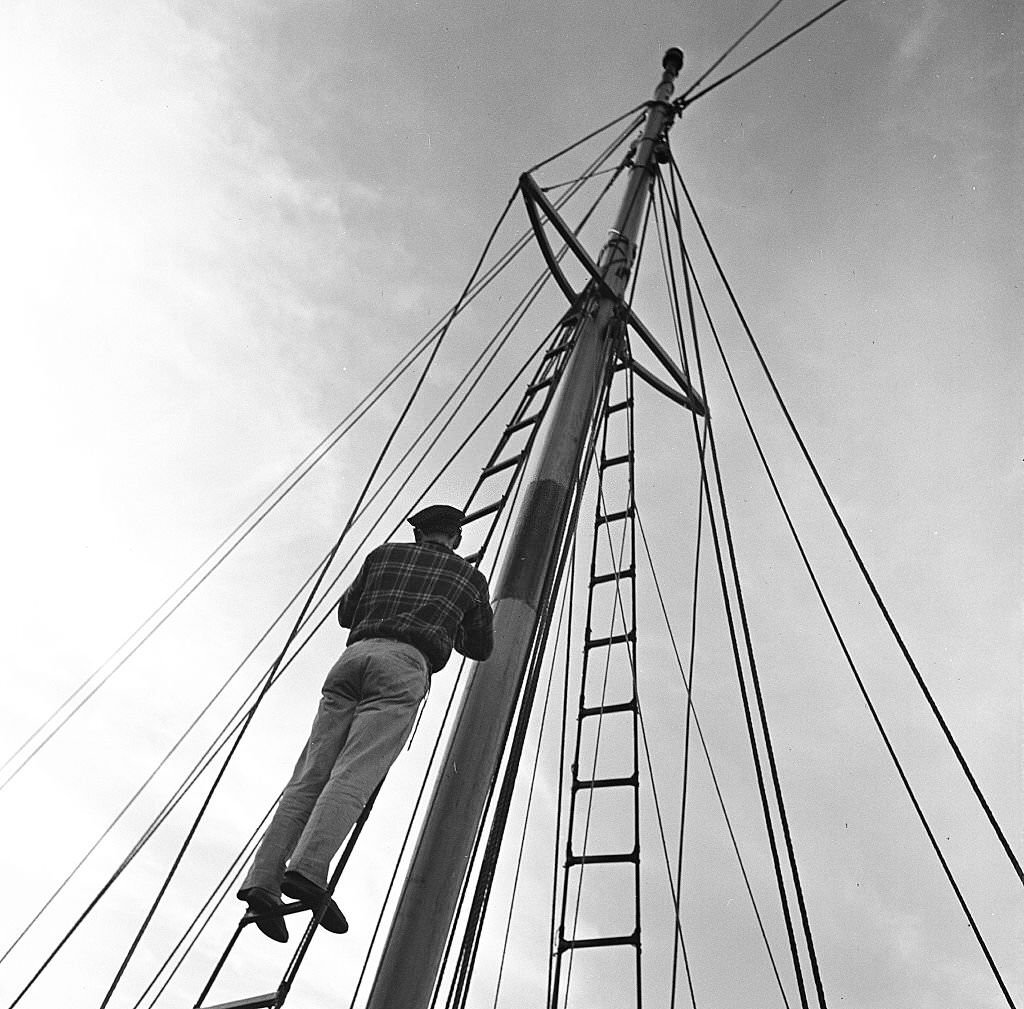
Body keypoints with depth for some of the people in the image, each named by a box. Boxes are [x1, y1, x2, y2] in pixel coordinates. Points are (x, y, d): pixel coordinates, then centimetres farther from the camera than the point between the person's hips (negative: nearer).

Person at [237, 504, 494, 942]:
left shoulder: (384, 553, 27)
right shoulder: (471, 576, 24)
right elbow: (482, 648, 32)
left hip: (354, 655, 3)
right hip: (404, 665, -3)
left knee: (309, 778, -2)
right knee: (353, 777, -14)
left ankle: (264, 880, -14)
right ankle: (308, 870, -31)